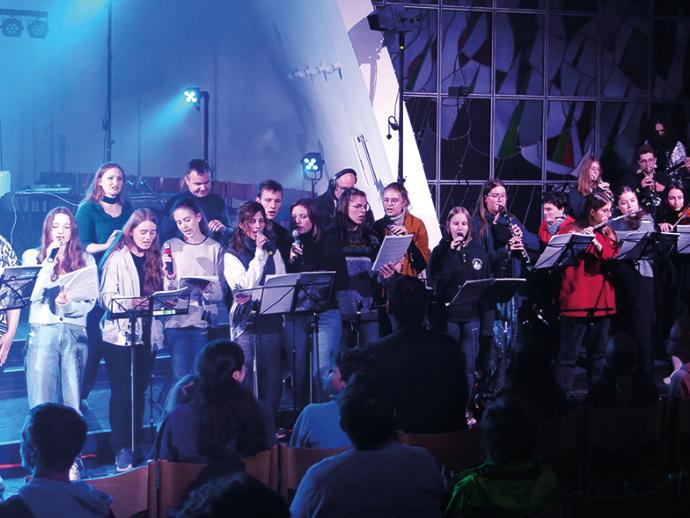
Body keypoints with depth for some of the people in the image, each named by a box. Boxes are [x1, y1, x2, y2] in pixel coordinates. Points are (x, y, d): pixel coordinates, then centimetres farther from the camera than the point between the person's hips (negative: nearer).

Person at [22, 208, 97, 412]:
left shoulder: (86, 259, 11)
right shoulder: (32, 256, 9)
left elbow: (91, 300, 4)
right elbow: (33, 295, -4)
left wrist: (69, 305, -16)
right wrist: (50, 261, -7)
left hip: (75, 331, 1)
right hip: (42, 331, -1)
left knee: (73, 402, 2)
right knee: (41, 404, -5)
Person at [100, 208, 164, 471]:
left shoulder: (155, 260, 12)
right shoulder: (117, 259, -4)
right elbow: (107, 295, -12)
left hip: (147, 335, 5)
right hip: (120, 334, -5)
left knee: (139, 392, 10)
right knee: (121, 393, -2)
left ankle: (136, 446, 17)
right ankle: (121, 449, 3)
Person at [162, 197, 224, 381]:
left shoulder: (215, 248, 6)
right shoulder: (171, 247, 6)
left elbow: (220, 293, 4)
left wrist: (209, 289, -17)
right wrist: (169, 276, -17)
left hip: (204, 322, 0)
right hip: (177, 321, 0)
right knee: (182, 378, -4)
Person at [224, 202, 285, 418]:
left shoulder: (272, 249, 14)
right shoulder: (232, 254, 2)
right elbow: (246, 286, -10)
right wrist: (259, 254, -10)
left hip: (270, 318, 4)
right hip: (245, 319, -3)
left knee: (272, 374, 1)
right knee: (246, 374, -8)